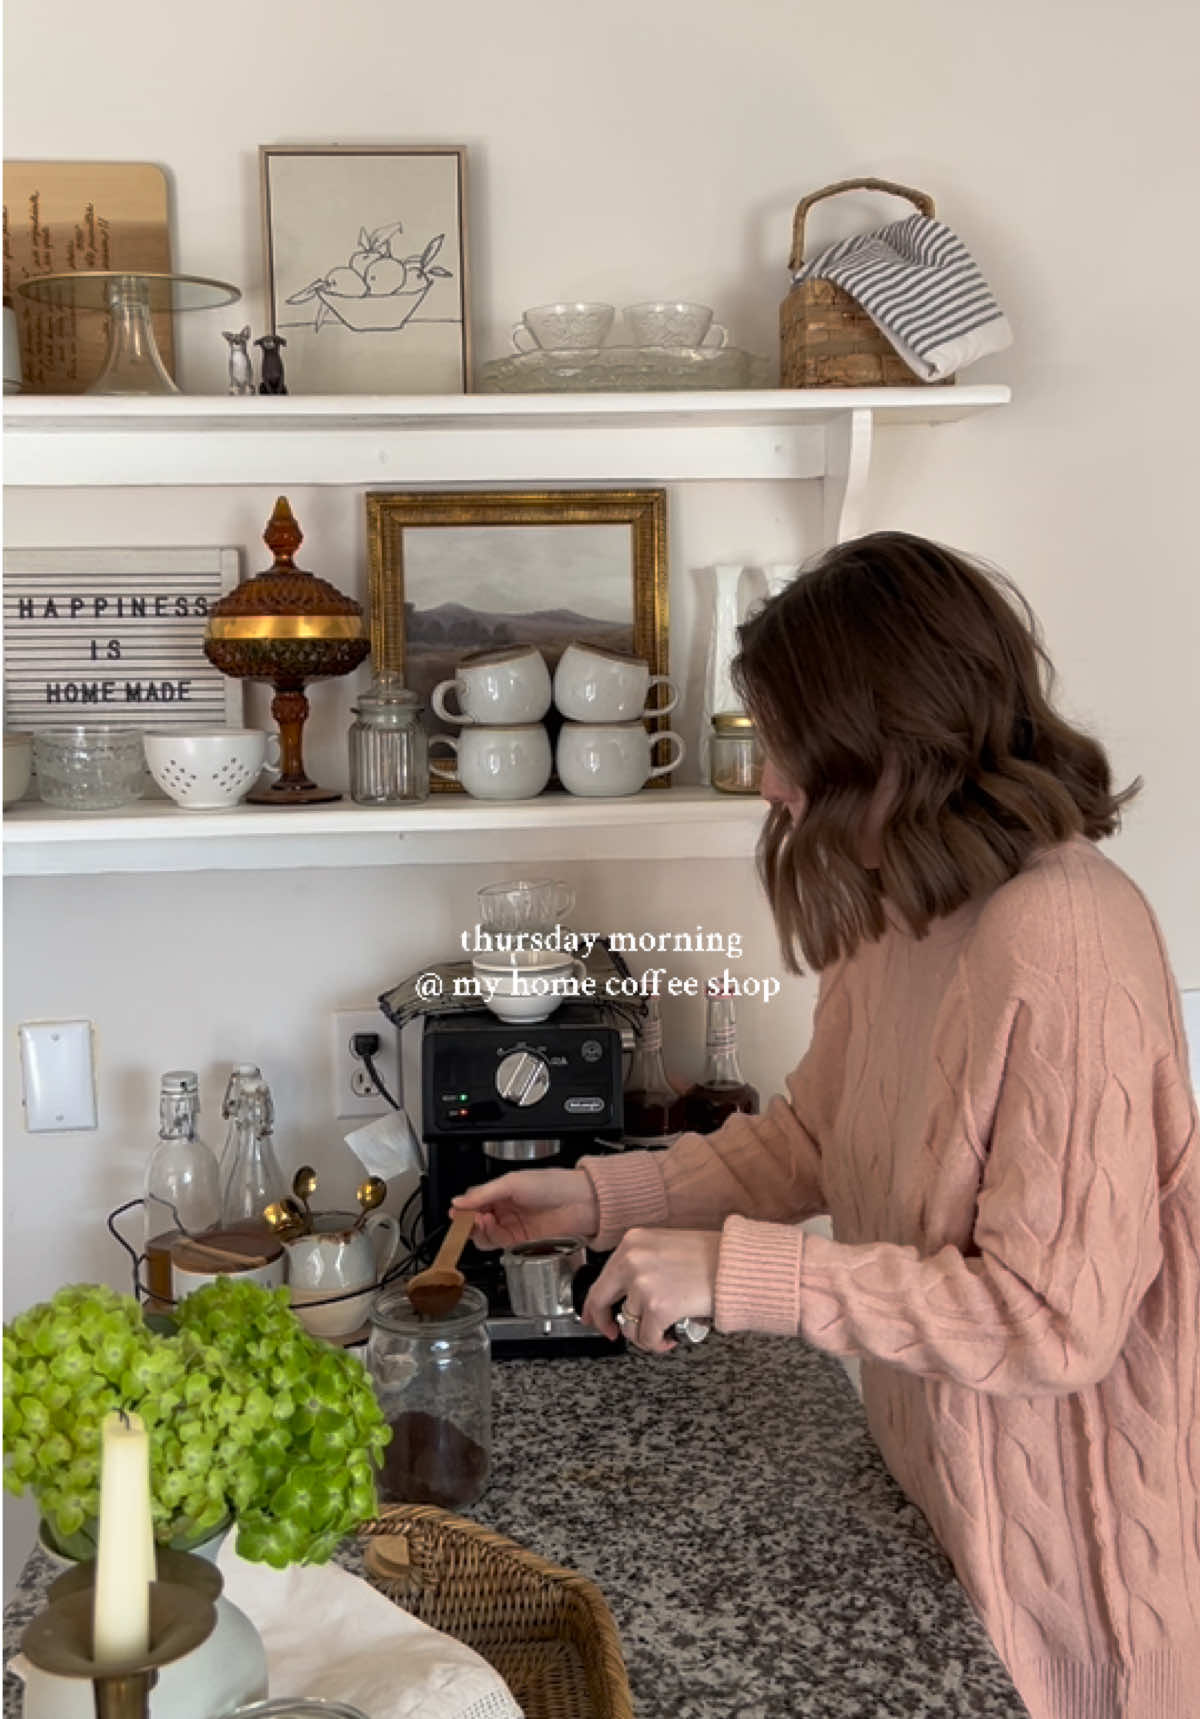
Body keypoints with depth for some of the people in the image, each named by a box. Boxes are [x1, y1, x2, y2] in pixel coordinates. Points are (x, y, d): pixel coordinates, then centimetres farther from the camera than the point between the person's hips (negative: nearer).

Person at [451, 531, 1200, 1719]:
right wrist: (597, 1196, -3)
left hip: (1059, 1518, -7)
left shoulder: (1064, 951, -30)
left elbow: (1056, 1319, -29)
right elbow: (811, 1136, 7)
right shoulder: (900, 913, -1)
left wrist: (741, 1272, -29)